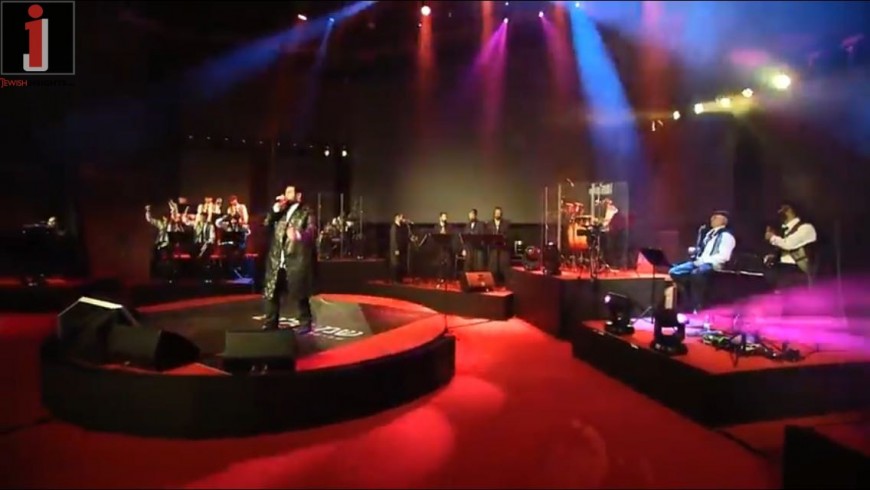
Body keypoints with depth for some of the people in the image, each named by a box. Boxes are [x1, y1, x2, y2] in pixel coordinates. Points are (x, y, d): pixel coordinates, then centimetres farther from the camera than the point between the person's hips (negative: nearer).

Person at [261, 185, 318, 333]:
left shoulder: (306, 213, -2)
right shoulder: (280, 212, 19)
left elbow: (312, 232, -16)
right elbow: (267, 225, 11)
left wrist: (298, 235, -36)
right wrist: (275, 210, 1)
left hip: (296, 261, -6)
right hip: (277, 261, 6)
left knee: (298, 294, 0)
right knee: (271, 293, 9)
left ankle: (305, 323, 15)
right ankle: (270, 324, 22)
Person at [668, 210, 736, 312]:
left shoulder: (726, 235, -5)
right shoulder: (709, 232, 21)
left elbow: (723, 256, -16)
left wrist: (704, 260, -18)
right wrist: (695, 250, 7)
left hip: (713, 264, -9)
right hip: (700, 262, 9)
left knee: (695, 273, -40)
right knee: (674, 272, -8)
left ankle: (697, 305, -24)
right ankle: (688, 301, -2)